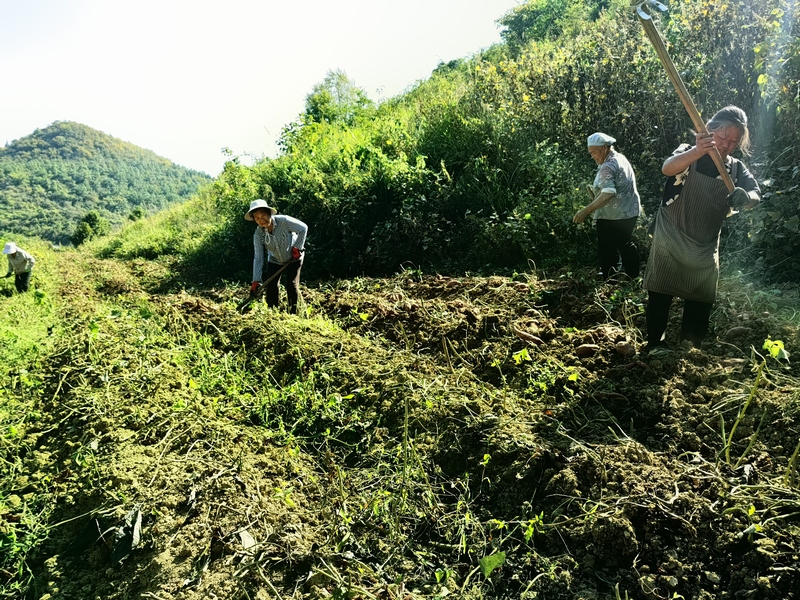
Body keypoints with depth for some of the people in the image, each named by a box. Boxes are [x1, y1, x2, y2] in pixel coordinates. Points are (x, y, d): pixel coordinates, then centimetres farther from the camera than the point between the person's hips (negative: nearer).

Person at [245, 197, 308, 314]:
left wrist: (297, 247, -20)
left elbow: (303, 228, -16)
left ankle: (294, 313, 5)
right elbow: (258, 258, -16)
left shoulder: (284, 221, -29)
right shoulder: (258, 234, -19)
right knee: (271, 286, -6)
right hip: (275, 261, 3)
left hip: (294, 258, -3)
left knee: (292, 285, -11)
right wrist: (256, 281, -20)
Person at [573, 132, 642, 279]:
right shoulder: (620, 158, 11)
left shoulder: (608, 167, -21)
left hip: (612, 216, -10)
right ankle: (633, 277, 32)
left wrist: (586, 211, -36)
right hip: (629, 211, 10)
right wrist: (595, 192, 17)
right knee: (625, 244, 21)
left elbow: (607, 194, -32)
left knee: (607, 250, 0)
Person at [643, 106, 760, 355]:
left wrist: (746, 197, -40)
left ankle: (691, 347, 23)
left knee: (702, 301, 9)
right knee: (660, 294, -1)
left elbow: (756, 194, -15)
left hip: (705, 248, 4)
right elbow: (667, 168, -32)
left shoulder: (736, 169, 3)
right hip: (670, 241, -4)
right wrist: (697, 151, -52)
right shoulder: (688, 154, -8)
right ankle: (654, 343, 11)